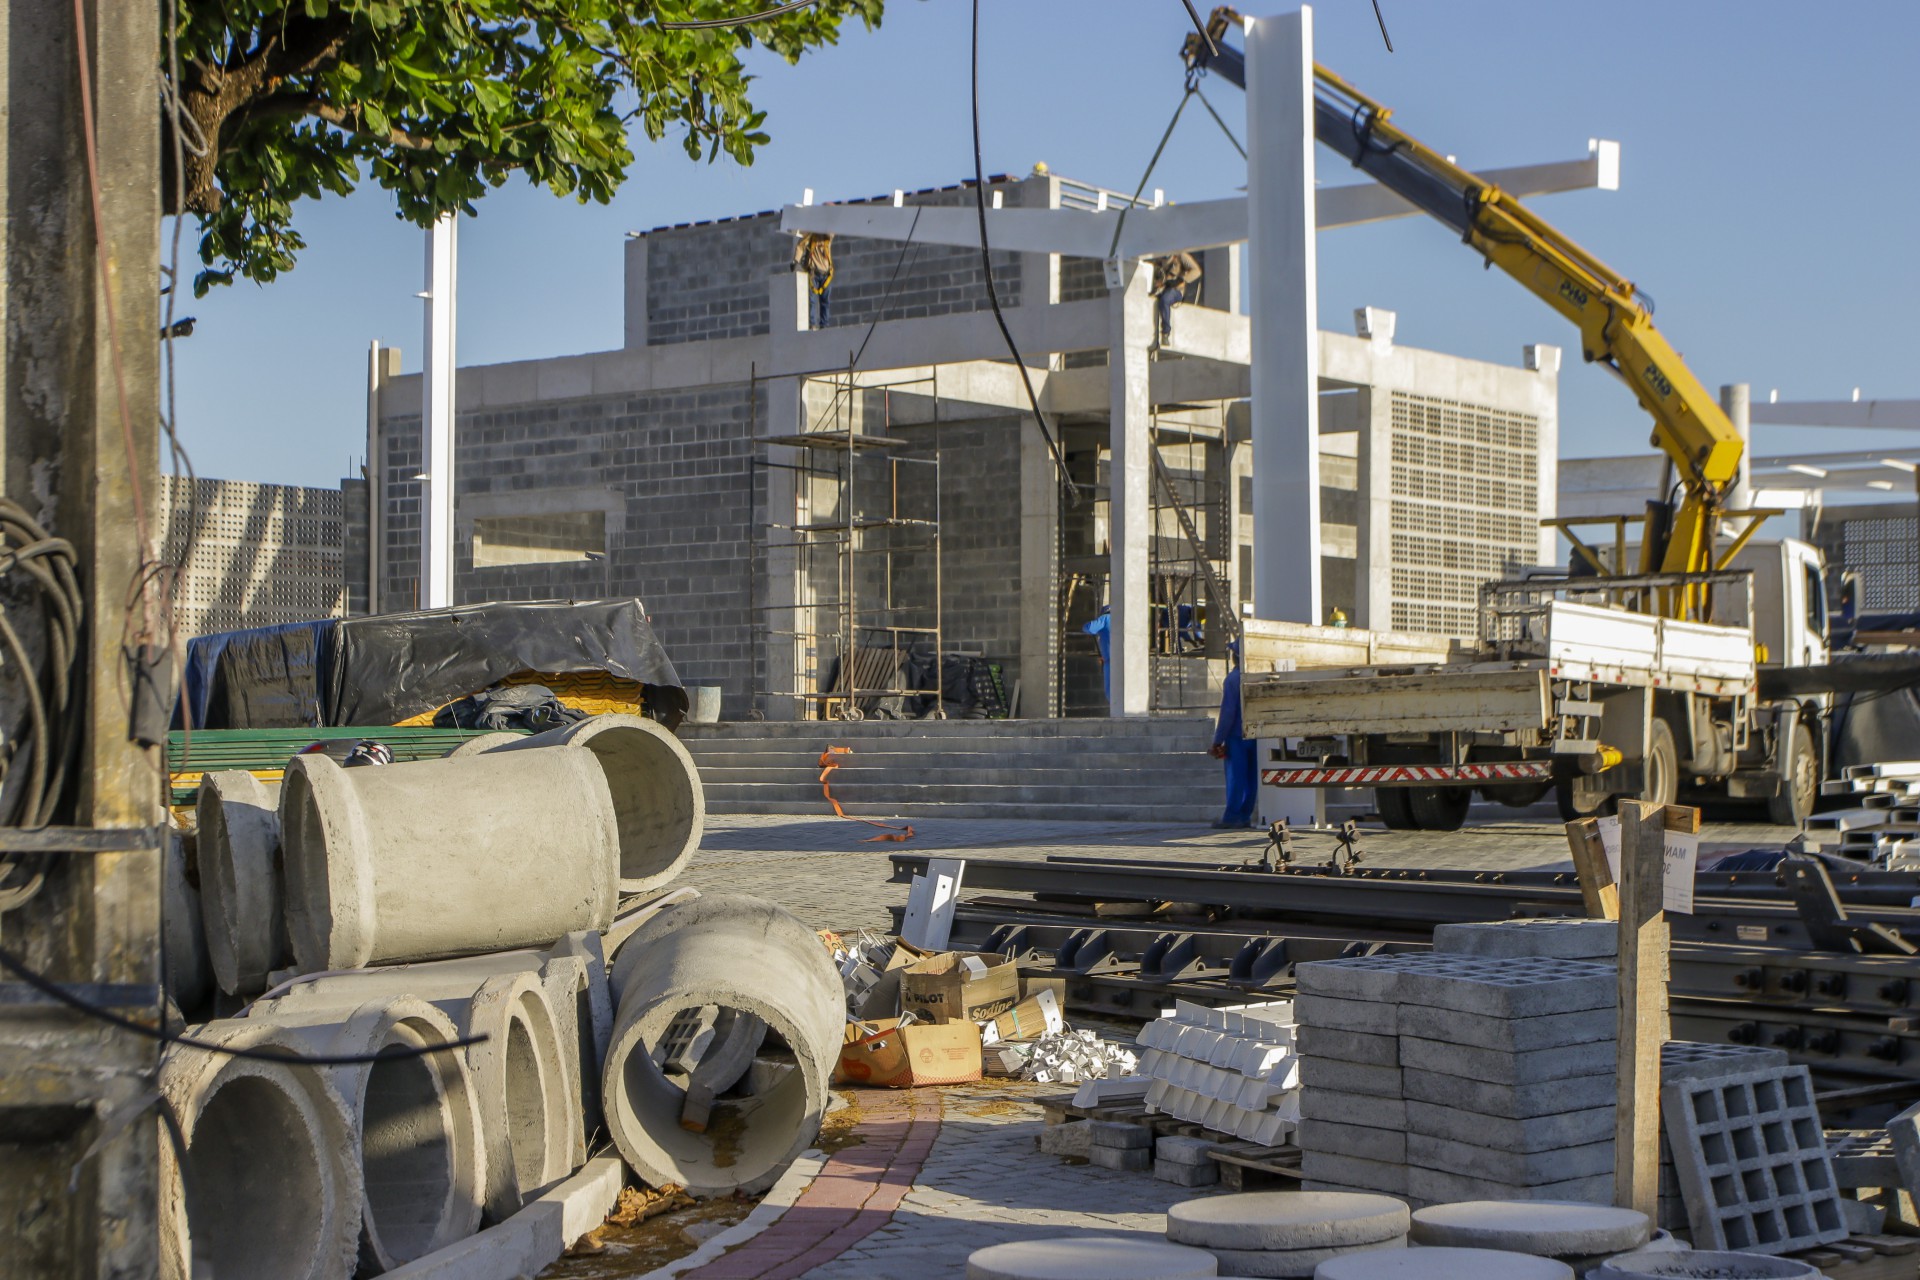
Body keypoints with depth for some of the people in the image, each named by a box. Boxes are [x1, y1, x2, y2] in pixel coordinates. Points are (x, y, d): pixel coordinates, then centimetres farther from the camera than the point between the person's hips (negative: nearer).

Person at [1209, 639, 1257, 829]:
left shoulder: (1232, 679, -13)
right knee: (1251, 777, 8)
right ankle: (1245, 815, 11)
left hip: (1237, 735, -6)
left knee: (1236, 777, -4)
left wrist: (1218, 740, -11)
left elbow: (1227, 712, -15)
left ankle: (1232, 818, -2)